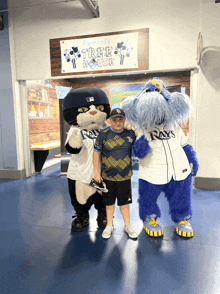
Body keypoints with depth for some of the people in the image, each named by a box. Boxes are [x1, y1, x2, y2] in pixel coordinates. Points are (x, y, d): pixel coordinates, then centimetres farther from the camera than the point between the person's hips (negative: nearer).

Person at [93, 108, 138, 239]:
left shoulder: (131, 133, -2)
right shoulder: (104, 134, -9)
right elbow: (97, 152, -3)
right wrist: (96, 172, -3)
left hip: (125, 175, 1)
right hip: (107, 175, 0)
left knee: (124, 201, 14)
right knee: (109, 201, 15)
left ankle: (127, 225, 34)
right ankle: (109, 225, 35)